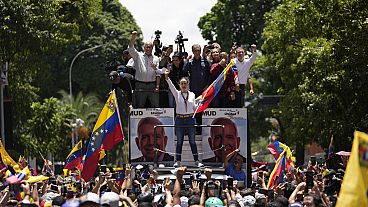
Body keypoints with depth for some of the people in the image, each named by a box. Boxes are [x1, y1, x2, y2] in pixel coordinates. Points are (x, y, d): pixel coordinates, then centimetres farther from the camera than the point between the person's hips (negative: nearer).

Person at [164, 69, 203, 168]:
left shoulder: (192, 95, 7)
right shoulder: (177, 94, 2)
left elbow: (194, 107, 13)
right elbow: (171, 86, -14)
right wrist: (167, 77, -28)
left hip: (190, 119, 1)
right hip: (180, 119, -1)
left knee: (192, 141, 3)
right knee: (179, 141, 3)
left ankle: (196, 161, 7)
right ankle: (178, 161, 8)